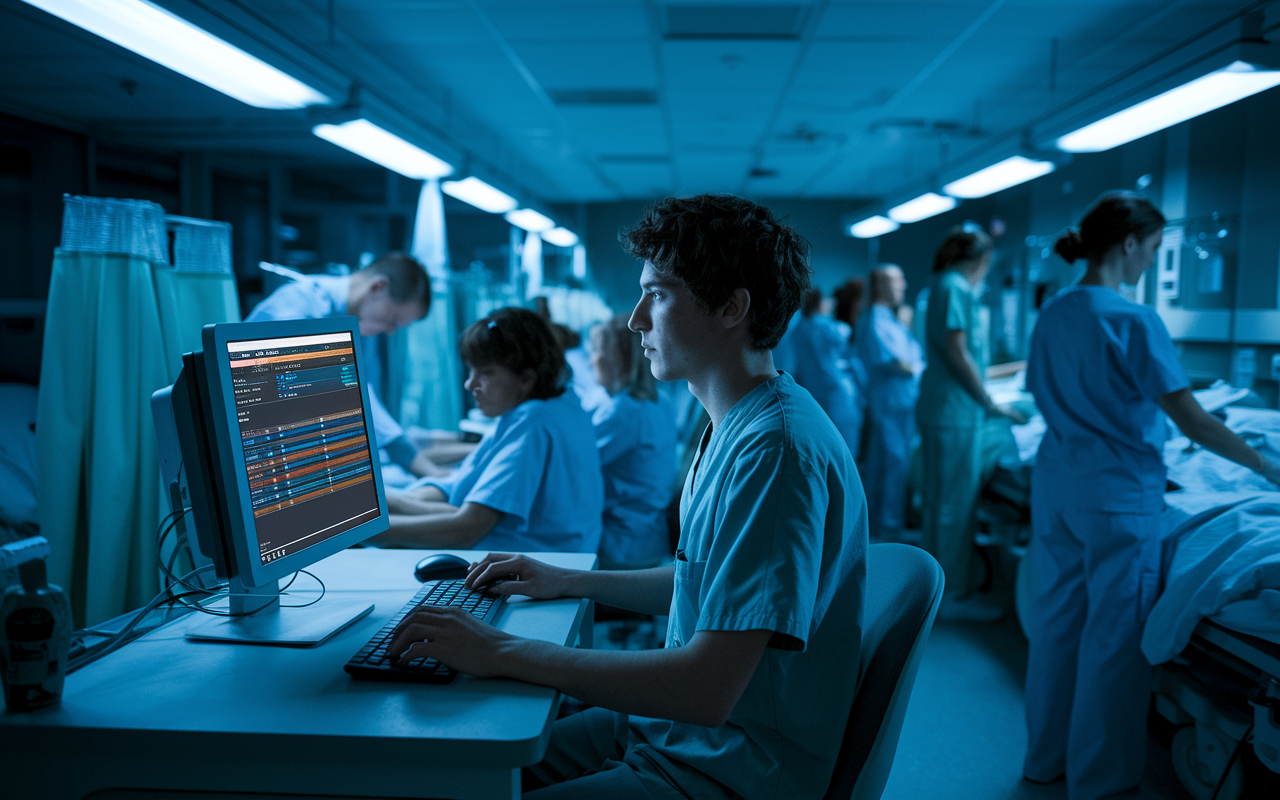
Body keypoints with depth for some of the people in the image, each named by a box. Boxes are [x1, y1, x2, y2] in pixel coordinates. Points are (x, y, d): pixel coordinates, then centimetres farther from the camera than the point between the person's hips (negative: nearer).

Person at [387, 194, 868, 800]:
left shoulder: (777, 448, -25)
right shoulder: (735, 428, 9)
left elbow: (708, 691, -30)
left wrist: (503, 652, -24)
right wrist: (570, 582, 13)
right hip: (664, 728, 9)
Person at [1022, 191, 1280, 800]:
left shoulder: (1052, 314, 5)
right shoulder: (1134, 321, -17)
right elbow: (1194, 423, -16)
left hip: (1056, 481, 7)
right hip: (1117, 492, -7)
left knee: (1056, 615, 15)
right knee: (1113, 631, 6)